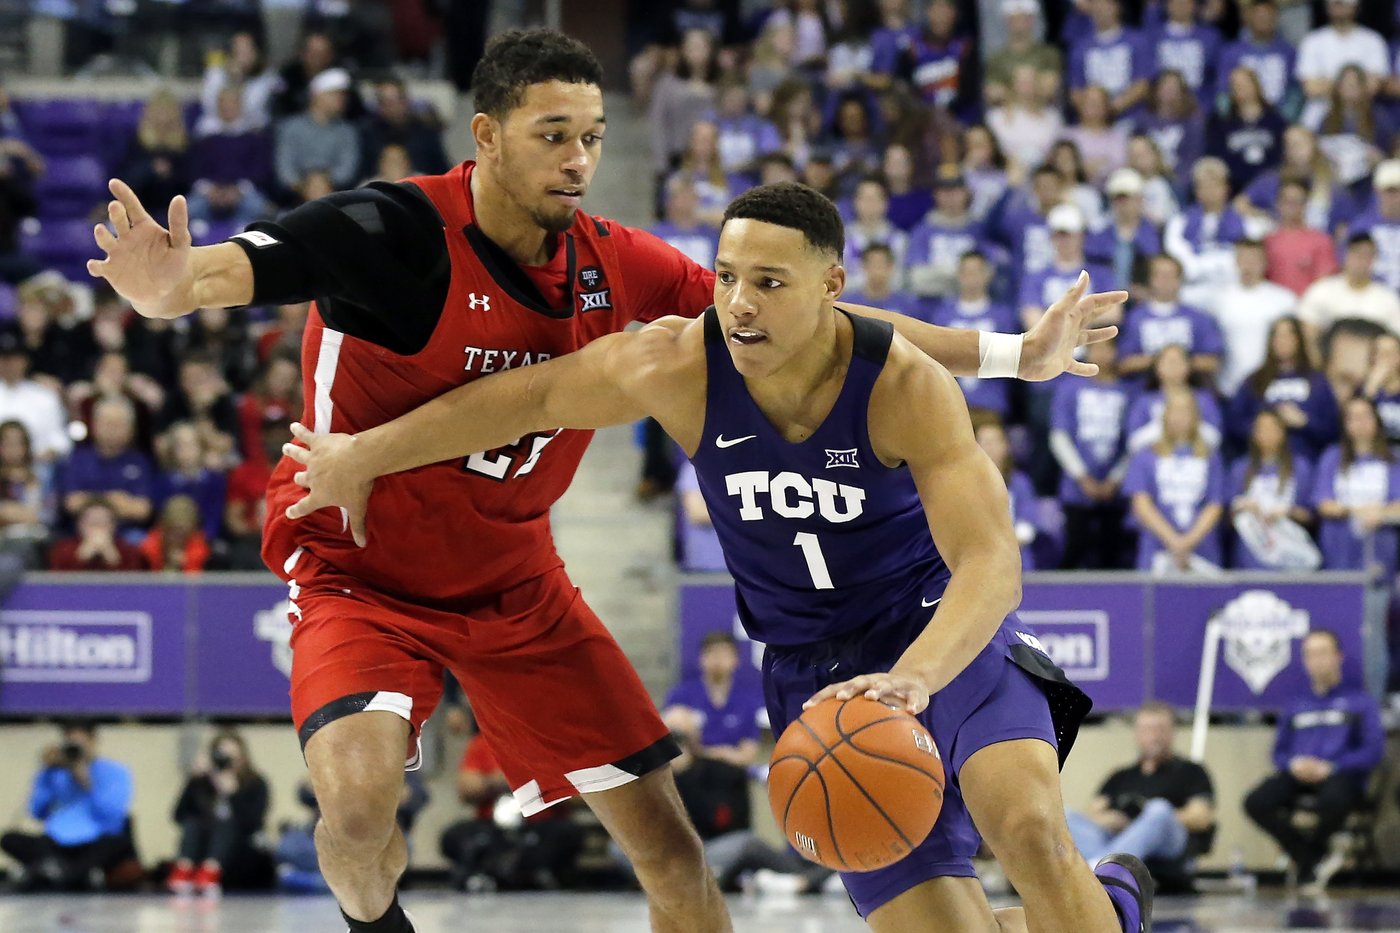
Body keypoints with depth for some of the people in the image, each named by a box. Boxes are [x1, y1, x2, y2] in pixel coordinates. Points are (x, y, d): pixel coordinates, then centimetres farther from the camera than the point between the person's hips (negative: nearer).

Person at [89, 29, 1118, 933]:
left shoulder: (618, 270, -7)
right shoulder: (398, 234, -24)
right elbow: (238, 266, -39)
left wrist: (1008, 354, 0)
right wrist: (170, 284, -64)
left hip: (515, 582, 5)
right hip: (363, 573, -5)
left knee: (664, 833, 4)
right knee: (359, 797, -31)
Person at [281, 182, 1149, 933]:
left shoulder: (906, 386, -25)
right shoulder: (677, 367, -17)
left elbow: (990, 563, -35)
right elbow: (523, 398, 0)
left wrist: (912, 676, -54)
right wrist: (359, 460, 11)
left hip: (943, 626, -3)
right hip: (816, 664, 3)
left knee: (1029, 827, -32)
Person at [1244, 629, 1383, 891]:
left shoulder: (1360, 701, 10)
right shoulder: (1296, 705, 24)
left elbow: (1373, 751, 0)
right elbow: (1280, 751, 22)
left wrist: (1330, 768, -14)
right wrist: (1293, 764, -4)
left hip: (1340, 774, -4)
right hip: (1298, 776, 4)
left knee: (1335, 801, -42)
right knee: (1256, 803, -29)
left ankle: (1312, 848, -7)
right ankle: (1313, 863, -21)